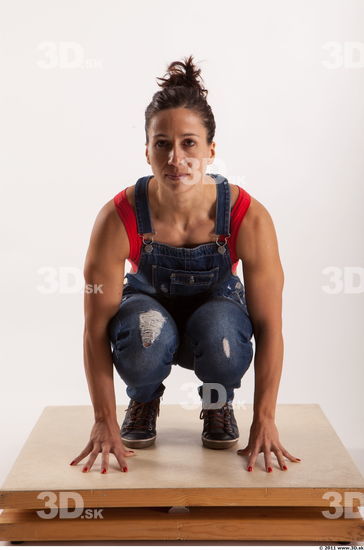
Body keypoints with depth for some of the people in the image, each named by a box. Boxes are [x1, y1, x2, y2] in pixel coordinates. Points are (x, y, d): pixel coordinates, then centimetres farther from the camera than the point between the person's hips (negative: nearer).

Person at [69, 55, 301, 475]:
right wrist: (105, 422, -21)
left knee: (222, 335, -36)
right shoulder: (118, 218, -30)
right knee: (146, 338, -36)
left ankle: (218, 404, 1)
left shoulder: (249, 217, -30)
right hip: (149, 305, 0)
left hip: (216, 307, 0)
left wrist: (265, 420, -21)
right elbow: (96, 326, -23)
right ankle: (144, 401, 1)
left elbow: (269, 326, -22)